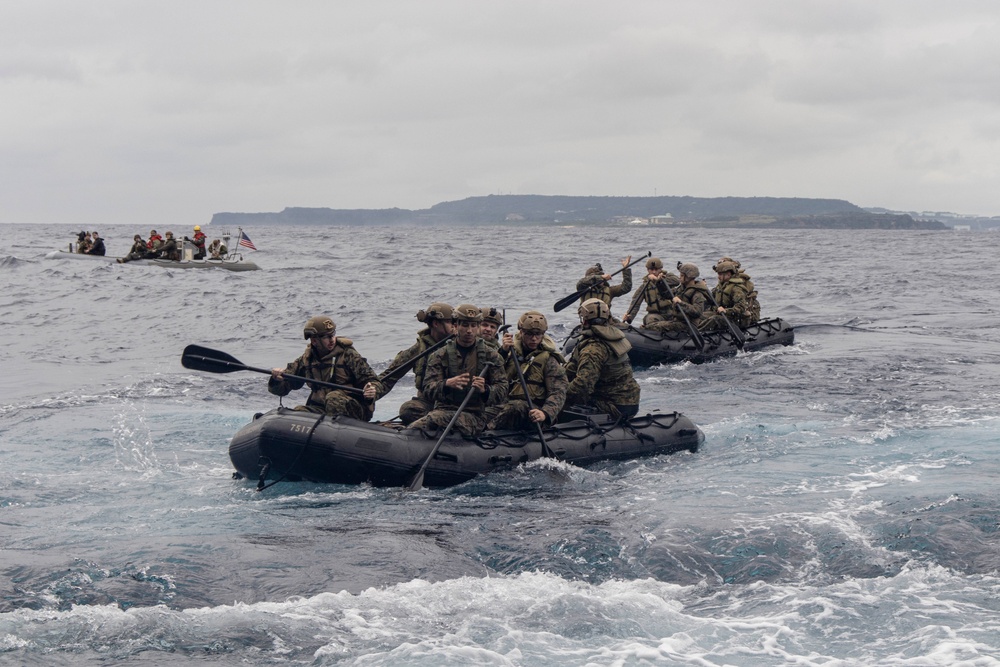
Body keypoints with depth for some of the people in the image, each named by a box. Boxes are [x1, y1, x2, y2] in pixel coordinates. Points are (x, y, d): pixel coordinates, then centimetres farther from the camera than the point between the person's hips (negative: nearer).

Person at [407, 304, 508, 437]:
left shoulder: (491, 355, 10)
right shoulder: (441, 355, 11)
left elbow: (502, 392, 3)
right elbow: (428, 389, -2)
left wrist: (484, 390, -20)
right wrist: (447, 384, -24)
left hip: (474, 415, -1)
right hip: (443, 409, 1)